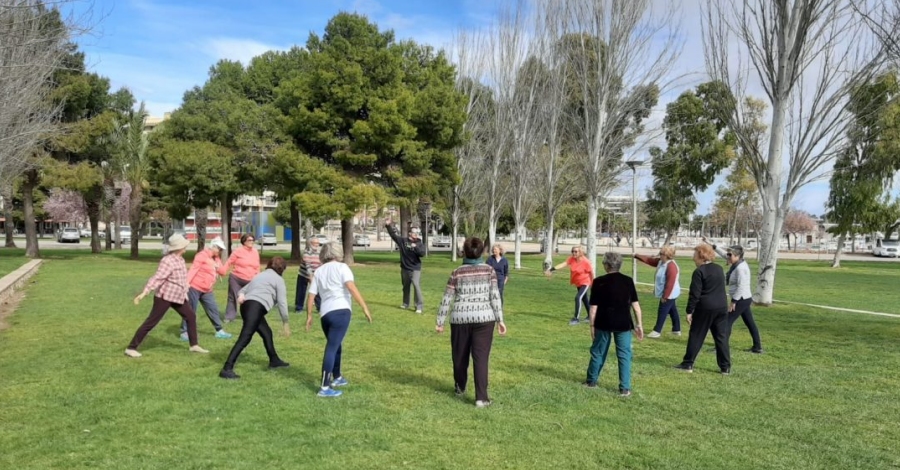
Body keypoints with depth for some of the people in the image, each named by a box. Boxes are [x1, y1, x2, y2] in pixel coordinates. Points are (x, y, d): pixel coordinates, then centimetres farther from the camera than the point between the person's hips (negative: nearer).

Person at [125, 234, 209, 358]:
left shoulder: (180, 259, 7)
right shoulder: (168, 261, -22)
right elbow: (157, 278, -29)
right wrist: (144, 293, -35)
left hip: (178, 296, 9)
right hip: (165, 296, -9)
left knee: (191, 316, 11)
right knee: (151, 322, -4)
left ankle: (194, 345, 20)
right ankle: (131, 348, 5)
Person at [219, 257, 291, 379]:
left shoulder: (259, 276, 33)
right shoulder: (278, 279, 10)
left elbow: (243, 290, 28)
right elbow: (282, 302, 4)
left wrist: (241, 295, 5)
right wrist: (285, 322, 11)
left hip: (246, 305, 9)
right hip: (256, 307, -9)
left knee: (266, 332, 23)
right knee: (245, 338, -15)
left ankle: (274, 361, 35)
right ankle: (227, 369, -24)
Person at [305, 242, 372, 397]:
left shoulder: (319, 271, 18)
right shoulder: (341, 267, 2)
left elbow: (311, 295, 14)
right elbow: (351, 287, -13)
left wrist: (309, 315, 24)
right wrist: (365, 308, -15)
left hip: (325, 313, 6)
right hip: (341, 311, -6)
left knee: (335, 346, 24)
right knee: (332, 348, -7)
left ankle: (337, 378, 38)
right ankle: (324, 388, -8)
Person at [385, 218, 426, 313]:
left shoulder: (419, 244, -2)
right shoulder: (403, 241, 2)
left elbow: (422, 253, -16)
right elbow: (393, 235, 2)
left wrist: (416, 247, -30)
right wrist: (388, 226, -6)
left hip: (415, 269, -3)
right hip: (405, 269, 3)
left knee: (416, 286, -17)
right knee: (405, 287, 16)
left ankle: (419, 306, -14)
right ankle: (406, 304, 33)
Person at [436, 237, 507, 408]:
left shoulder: (457, 273, -1)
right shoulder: (489, 271, -1)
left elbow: (446, 299, 0)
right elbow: (495, 297, -5)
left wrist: (440, 321, 7)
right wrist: (500, 320, 0)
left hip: (460, 318, 1)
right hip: (483, 318, -1)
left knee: (460, 355, 17)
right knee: (481, 357, -1)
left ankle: (460, 387, 37)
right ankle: (481, 397, -5)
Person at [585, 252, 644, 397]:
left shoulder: (599, 282, -6)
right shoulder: (628, 281, 0)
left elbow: (594, 307, -5)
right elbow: (635, 304, 1)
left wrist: (592, 326, 2)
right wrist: (639, 324, 8)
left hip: (603, 323, 0)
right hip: (623, 324, 1)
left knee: (598, 352, 15)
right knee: (624, 354, 6)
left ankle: (591, 380, 29)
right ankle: (625, 388, 4)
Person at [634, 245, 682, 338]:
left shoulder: (671, 266, -26)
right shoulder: (661, 262, 4)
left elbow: (670, 283, -27)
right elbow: (649, 260, 15)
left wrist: (665, 296, -23)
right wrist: (637, 256, 10)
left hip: (669, 294, -10)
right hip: (669, 294, 10)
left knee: (662, 312, -3)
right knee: (673, 311, 17)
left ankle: (657, 331, 4)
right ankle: (677, 330, 26)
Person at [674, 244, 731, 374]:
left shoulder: (699, 271, -11)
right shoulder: (719, 269, 11)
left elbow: (694, 294, -14)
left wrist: (689, 311, -9)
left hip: (705, 308, -6)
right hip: (721, 307, 6)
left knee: (696, 336, 4)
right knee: (721, 337, 9)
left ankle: (688, 364, 9)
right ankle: (725, 367, 10)